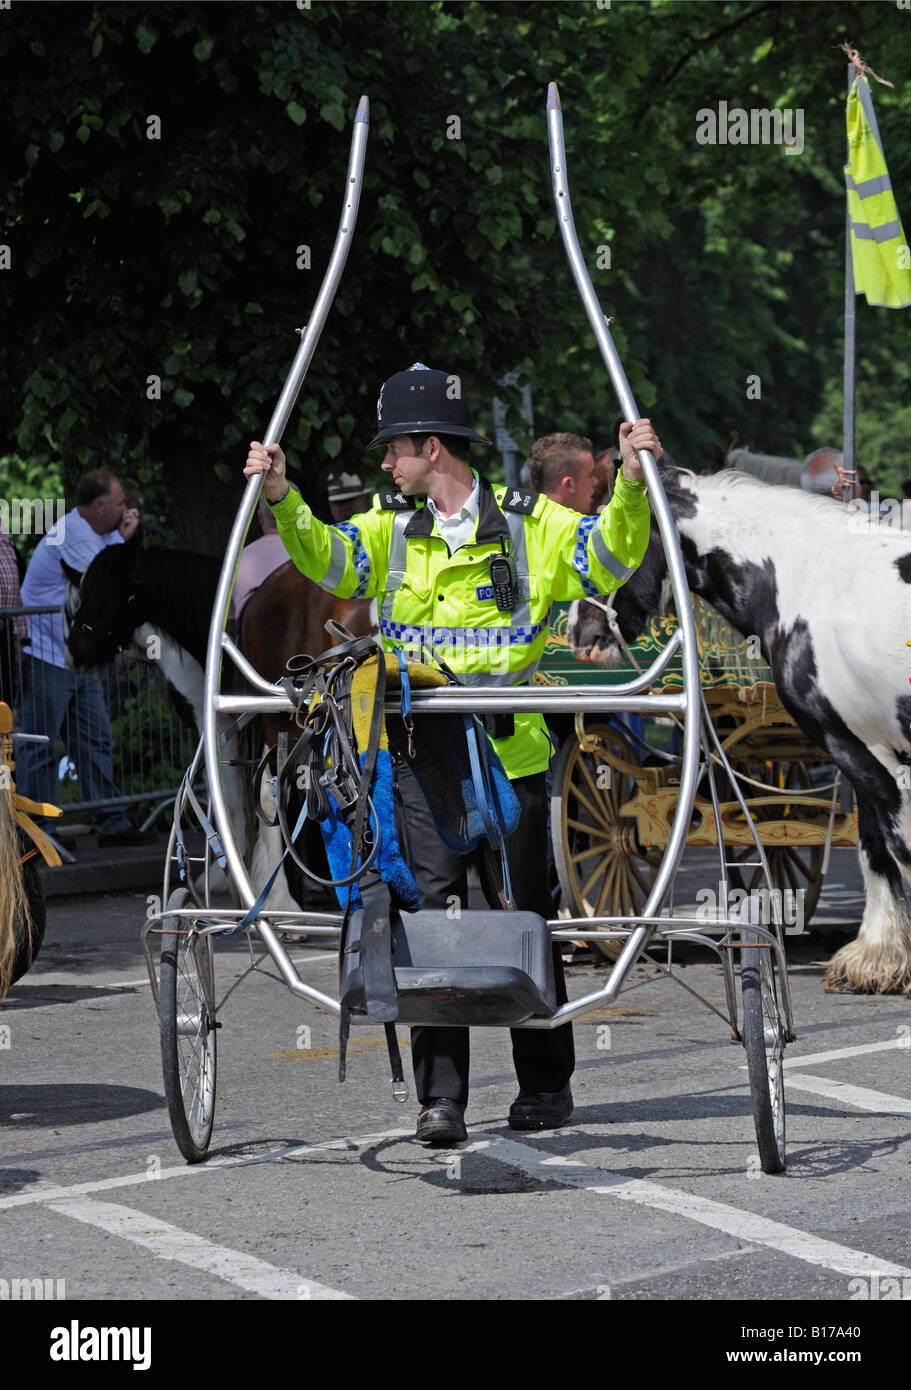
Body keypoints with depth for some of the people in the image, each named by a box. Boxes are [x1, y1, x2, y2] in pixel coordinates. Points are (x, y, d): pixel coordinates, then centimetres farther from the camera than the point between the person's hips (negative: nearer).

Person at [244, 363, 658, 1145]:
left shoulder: (529, 525, 1)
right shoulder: (392, 527, 10)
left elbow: (610, 558, -4)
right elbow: (328, 560, 0)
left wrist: (631, 487, -20)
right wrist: (281, 500, -15)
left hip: (513, 754, -2)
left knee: (526, 917, 8)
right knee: (433, 913, -6)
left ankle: (547, 1085, 22)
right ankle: (441, 1096, -6)